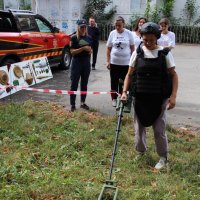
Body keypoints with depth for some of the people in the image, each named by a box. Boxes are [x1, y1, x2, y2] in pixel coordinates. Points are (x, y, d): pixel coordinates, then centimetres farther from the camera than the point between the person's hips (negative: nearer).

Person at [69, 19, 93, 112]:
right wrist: (83, 48, -21)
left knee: (84, 83, 12)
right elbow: (72, 51, -11)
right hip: (76, 62, -5)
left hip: (86, 62, 5)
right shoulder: (74, 37, -7)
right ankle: (72, 104, 4)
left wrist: (90, 50, -7)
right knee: (74, 84, -2)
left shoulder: (89, 38, 8)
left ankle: (83, 102, 23)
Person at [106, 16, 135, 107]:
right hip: (114, 62, 1)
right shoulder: (112, 33, 0)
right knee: (114, 82, 7)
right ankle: (114, 99, 20)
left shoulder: (129, 33, -3)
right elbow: (108, 48, 6)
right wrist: (108, 61, 2)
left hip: (126, 63, -1)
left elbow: (132, 47, 4)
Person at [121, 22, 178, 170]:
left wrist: (173, 96, -11)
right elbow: (129, 74, 5)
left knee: (159, 130, 4)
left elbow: (173, 75, -1)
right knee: (139, 127, 13)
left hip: (159, 99, -2)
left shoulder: (164, 53, -3)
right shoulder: (138, 52, 1)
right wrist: (125, 92, -7)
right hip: (139, 98, 2)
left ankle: (163, 157, 25)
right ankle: (141, 152, 37)